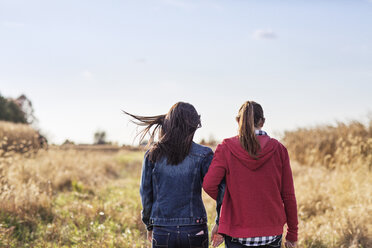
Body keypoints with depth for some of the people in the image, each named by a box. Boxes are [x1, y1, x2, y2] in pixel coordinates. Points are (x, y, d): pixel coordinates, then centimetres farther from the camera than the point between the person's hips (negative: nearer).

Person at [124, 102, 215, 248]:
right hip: (194, 231, -1)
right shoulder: (203, 155, -4)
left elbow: (145, 192, 5)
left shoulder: (153, 154, 1)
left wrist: (149, 225, 17)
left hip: (162, 232, 1)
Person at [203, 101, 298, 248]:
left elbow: (209, 185, -15)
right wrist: (292, 234, 10)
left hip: (237, 232, -1)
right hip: (271, 234, 1)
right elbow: (288, 194, 2)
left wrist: (226, 199, 7)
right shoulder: (278, 149, 0)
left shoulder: (226, 148, -4)